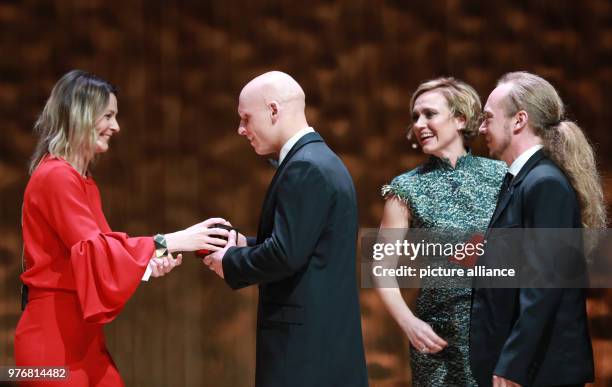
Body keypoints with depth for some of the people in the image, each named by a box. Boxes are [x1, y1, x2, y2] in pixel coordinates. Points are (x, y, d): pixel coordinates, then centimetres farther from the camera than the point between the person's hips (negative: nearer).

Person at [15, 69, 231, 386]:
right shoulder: (56, 176, -14)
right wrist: (166, 243, -25)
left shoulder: (81, 179, 17)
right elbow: (91, 250, -22)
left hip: (82, 331, 9)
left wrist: (149, 263, -4)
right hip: (55, 334, -9)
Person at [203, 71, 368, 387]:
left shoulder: (305, 167, -16)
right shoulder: (319, 159, 15)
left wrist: (229, 262, -7)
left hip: (305, 340, -10)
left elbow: (287, 254, -22)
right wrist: (244, 245, 9)